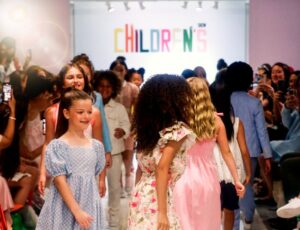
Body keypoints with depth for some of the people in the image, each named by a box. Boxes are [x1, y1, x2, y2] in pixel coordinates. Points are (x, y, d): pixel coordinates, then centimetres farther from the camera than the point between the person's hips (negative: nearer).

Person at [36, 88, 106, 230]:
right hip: (65, 209, -4)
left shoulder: (96, 146, 5)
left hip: (90, 207, 4)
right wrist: (76, 211, -16)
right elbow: (60, 181, -12)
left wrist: (84, 210, 7)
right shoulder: (57, 146, -9)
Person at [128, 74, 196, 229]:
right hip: (157, 200, -7)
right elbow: (162, 168, -20)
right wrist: (162, 212, -21)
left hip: (141, 198, 7)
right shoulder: (178, 129, -12)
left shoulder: (147, 127, 9)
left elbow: (141, 167, 12)